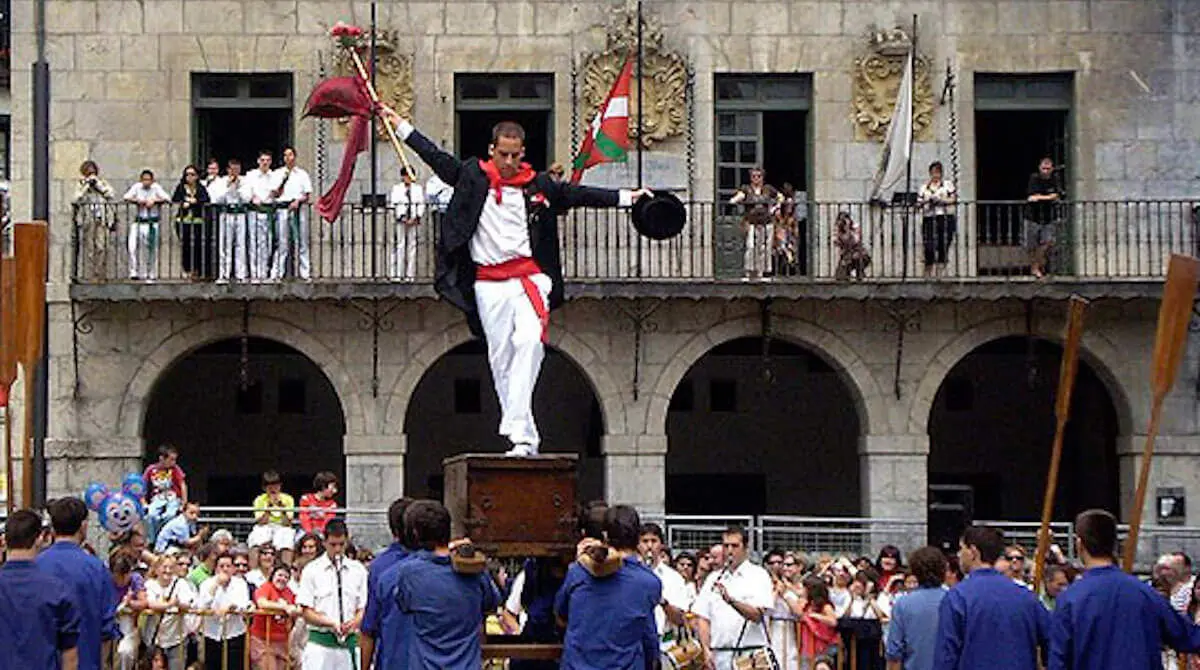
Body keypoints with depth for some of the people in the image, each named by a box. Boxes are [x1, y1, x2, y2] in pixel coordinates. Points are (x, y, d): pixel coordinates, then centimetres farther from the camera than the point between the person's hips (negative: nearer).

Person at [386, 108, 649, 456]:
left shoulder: (537, 184, 7)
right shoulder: (472, 176, 7)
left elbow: (577, 194, 13)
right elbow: (435, 156, 15)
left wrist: (626, 198, 13)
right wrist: (400, 124, 20)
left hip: (529, 276, -1)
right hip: (488, 282, 1)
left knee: (528, 341, -22)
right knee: (500, 357, 2)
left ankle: (516, 427, -26)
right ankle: (525, 436, 9)